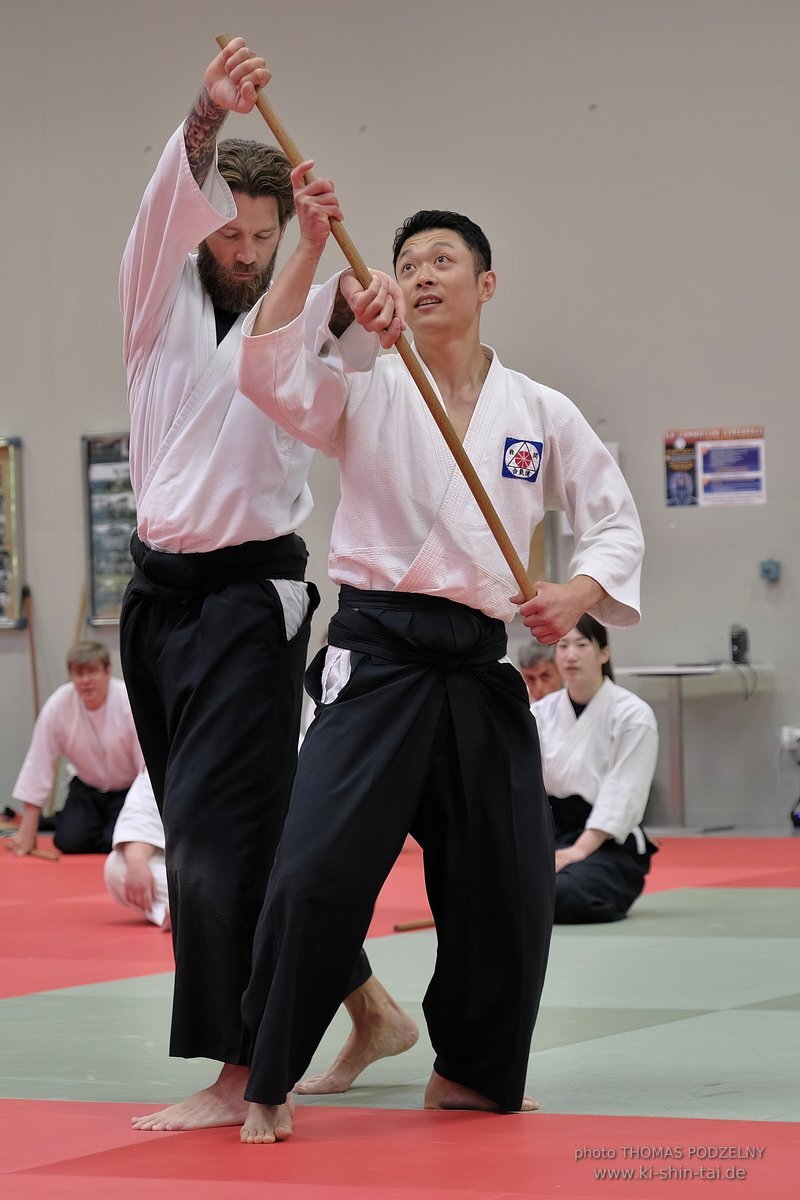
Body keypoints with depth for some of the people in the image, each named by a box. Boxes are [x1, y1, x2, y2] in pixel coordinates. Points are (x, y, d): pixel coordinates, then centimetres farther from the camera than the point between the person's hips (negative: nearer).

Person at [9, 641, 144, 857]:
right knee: (69, 842, -17)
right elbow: (39, 765, -15)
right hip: (86, 788, 2)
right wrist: (27, 831, -13)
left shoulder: (129, 703, -25)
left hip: (127, 788, -2)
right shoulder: (57, 706, -20)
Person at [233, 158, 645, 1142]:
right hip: (377, 658, -3)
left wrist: (581, 592, -8)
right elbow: (268, 373, -16)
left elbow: (615, 520, 12)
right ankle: (268, 1082, -2)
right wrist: (311, 252, -22)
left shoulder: (541, 414, 7)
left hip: (480, 670, 3)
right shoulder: (367, 390, 1)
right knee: (319, 867, -17)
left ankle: (467, 1073, 27)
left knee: (508, 885, 6)